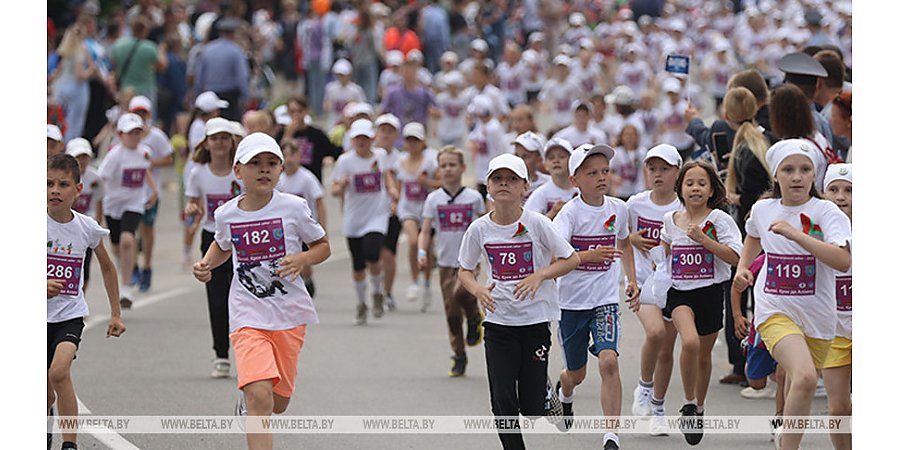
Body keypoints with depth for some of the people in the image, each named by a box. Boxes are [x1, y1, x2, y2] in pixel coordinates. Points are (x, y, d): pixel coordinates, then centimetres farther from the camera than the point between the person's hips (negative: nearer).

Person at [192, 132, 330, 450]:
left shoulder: (293, 208, -5)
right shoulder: (226, 214, 0)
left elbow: (323, 246, 6)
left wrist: (302, 259, -14)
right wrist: (206, 265, 3)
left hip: (290, 315, 1)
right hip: (248, 316, -1)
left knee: (278, 403, 13)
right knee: (260, 397, -20)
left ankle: (247, 397, 49)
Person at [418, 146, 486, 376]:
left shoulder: (473, 197, -1)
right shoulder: (434, 199, 1)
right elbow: (425, 231, 2)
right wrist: (422, 252, -13)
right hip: (446, 261, 2)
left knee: (461, 292, -30)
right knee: (451, 312, 5)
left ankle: (474, 317, 1)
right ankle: (459, 356, 18)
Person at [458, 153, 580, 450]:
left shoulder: (537, 223, -9)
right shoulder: (479, 229, -3)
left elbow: (571, 259, -2)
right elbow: (465, 271, 8)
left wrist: (539, 276, -17)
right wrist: (478, 290, -13)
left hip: (535, 321, -1)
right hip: (498, 323, 1)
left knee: (531, 408, 1)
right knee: (503, 403, -6)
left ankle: (546, 391, 35)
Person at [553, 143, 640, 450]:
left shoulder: (618, 209, 1)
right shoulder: (570, 213, -13)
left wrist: (632, 281, 14)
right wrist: (589, 256, -43)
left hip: (606, 300, 2)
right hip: (571, 301, -2)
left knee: (608, 362, -20)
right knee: (576, 373, 13)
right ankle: (564, 393, 52)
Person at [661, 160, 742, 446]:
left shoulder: (719, 219, -6)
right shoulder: (670, 220, 5)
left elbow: (734, 257, -15)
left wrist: (703, 238, -20)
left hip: (710, 292, -1)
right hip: (679, 292, 1)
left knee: (704, 354, 12)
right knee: (690, 342, -25)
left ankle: (699, 407, 34)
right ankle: (689, 404, -10)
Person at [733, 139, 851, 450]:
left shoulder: (826, 212, -10)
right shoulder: (762, 210, 1)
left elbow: (843, 261, -27)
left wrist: (795, 234, -30)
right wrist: (742, 267, 12)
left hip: (817, 317, 1)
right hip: (774, 310, -1)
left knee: (798, 387, 14)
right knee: (804, 377, -26)